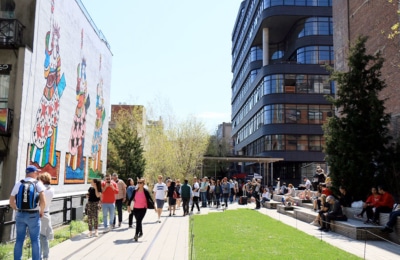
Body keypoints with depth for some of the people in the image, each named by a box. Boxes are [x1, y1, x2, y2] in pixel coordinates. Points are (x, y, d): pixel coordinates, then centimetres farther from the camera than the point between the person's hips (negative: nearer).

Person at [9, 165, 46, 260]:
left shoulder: (18, 184, 4)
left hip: (20, 215, 4)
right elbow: (43, 201, -18)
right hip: (33, 215, -4)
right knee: (35, 240, 7)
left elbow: (11, 202, 4)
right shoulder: (38, 184, -8)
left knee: (19, 240, 13)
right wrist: (42, 211, -1)